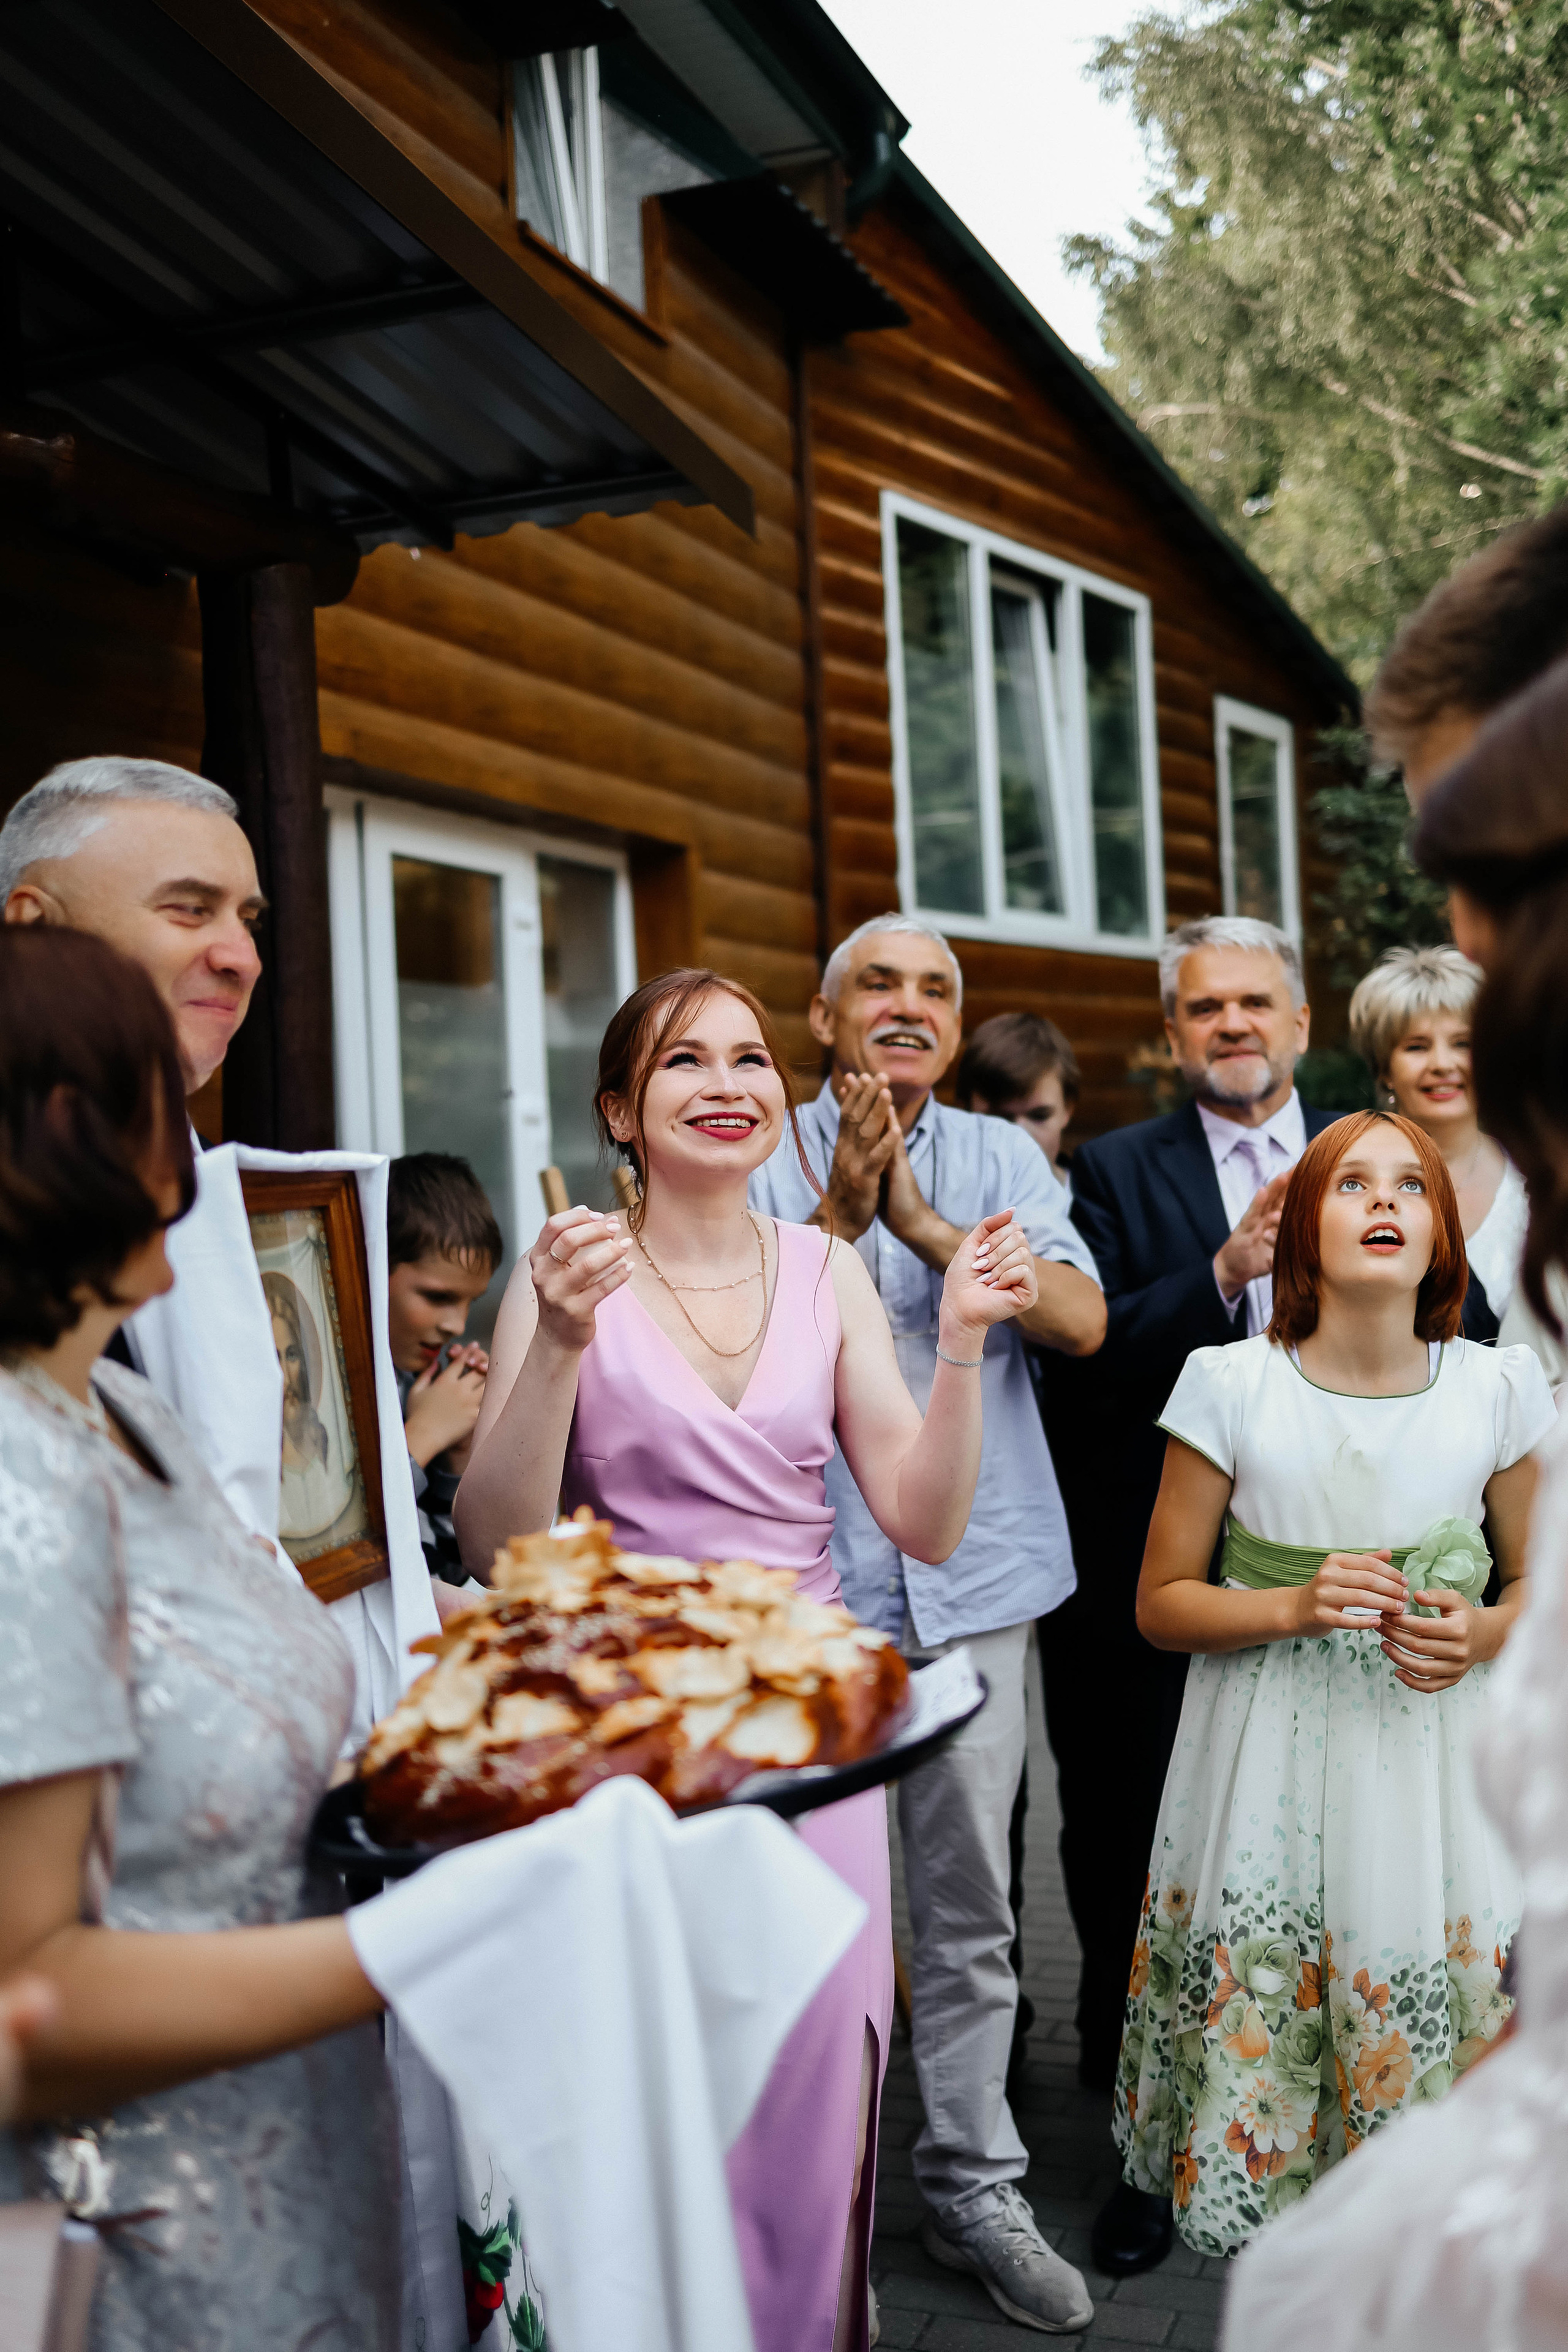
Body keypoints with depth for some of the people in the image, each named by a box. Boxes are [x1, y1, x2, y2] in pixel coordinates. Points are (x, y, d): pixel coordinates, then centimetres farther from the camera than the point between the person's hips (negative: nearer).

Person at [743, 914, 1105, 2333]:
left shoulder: (1000, 1160, 7)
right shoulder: (765, 1163, 1)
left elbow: (1082, 1320, -7)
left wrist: (923, 1225, -16)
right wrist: (841, 1214, -21)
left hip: (975, 1581, 2)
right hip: (810, 1580, -2)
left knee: (971, 1906, 11)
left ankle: (974, 2188, 27)